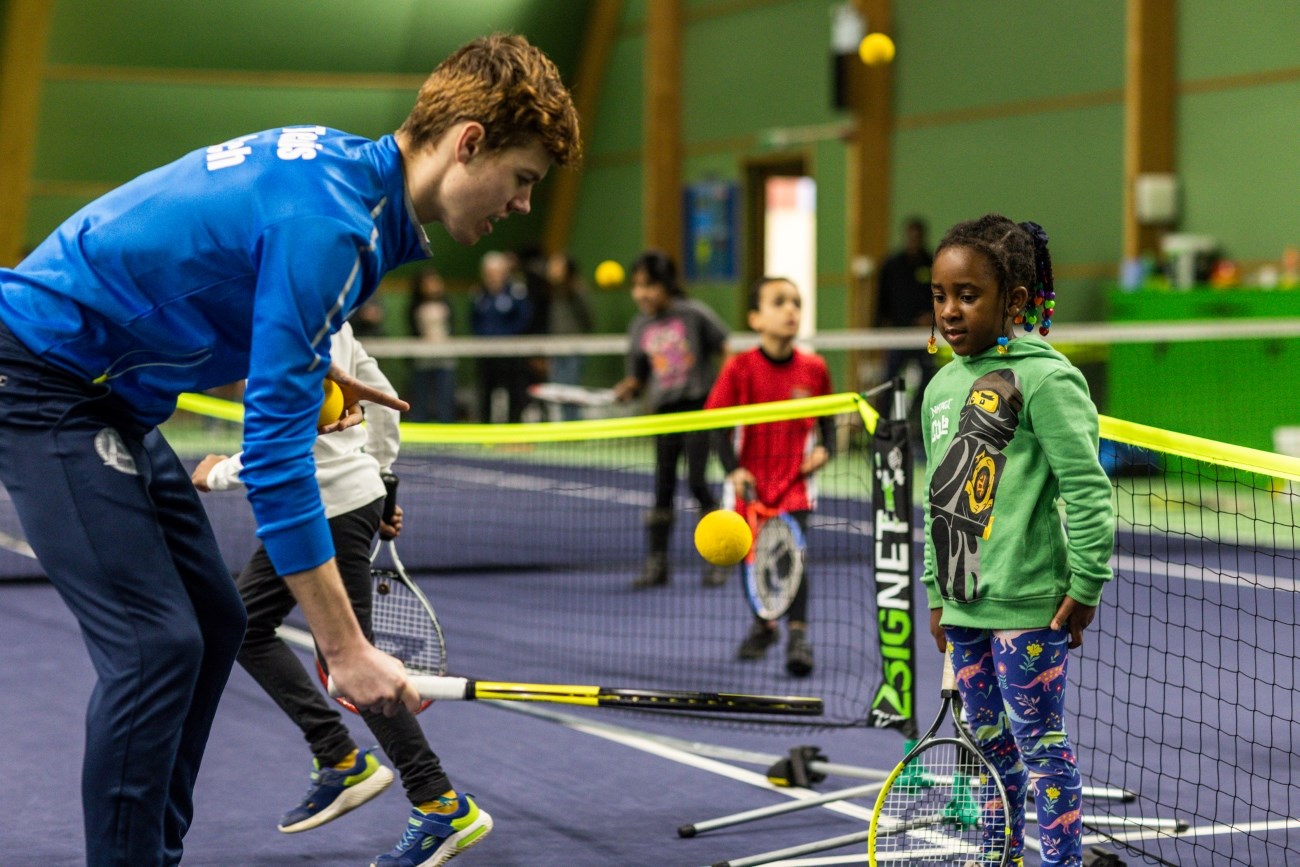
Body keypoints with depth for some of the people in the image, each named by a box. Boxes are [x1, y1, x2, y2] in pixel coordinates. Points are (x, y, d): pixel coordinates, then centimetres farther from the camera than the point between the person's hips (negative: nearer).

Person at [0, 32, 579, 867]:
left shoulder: (338, 160, 3)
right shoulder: (329, 226, -26)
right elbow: (276, 452, -29)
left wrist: (304, 365, 10)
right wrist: (345, 647, -27)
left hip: (105, 388, 10)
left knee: (213, 620, 10)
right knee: (156, 642, -15)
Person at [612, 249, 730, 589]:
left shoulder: (694, 314, -5)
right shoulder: (639, 328, 7)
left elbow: (727, 352, -1)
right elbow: (639, 377, 12)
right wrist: (626, 389, -9)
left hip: (699, 405, -4)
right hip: (664, 411, 4)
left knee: (697, 482, -8)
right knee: (663, 487, 3)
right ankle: (656, 564, 7)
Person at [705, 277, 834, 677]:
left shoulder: (813, 368, -3)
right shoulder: (740, 368, -9)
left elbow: (826, 417, 10)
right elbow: (719, 422, -5)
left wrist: (824, 449, -8)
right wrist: (732, 468, -14)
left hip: (795, 482, 0)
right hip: (751, 484, 1)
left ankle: (798, 633, -5)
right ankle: (763, 624, 35)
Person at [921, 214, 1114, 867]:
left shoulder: (1044, 378, -13)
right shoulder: (942, 385, 10)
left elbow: (1088, 490, -15)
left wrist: (1085, 589, -14)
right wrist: (938, 595, 18)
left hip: (1028, 606, -7)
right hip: (964, 605, 8)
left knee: (1040, 745, 0)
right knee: (988, 739, 17)